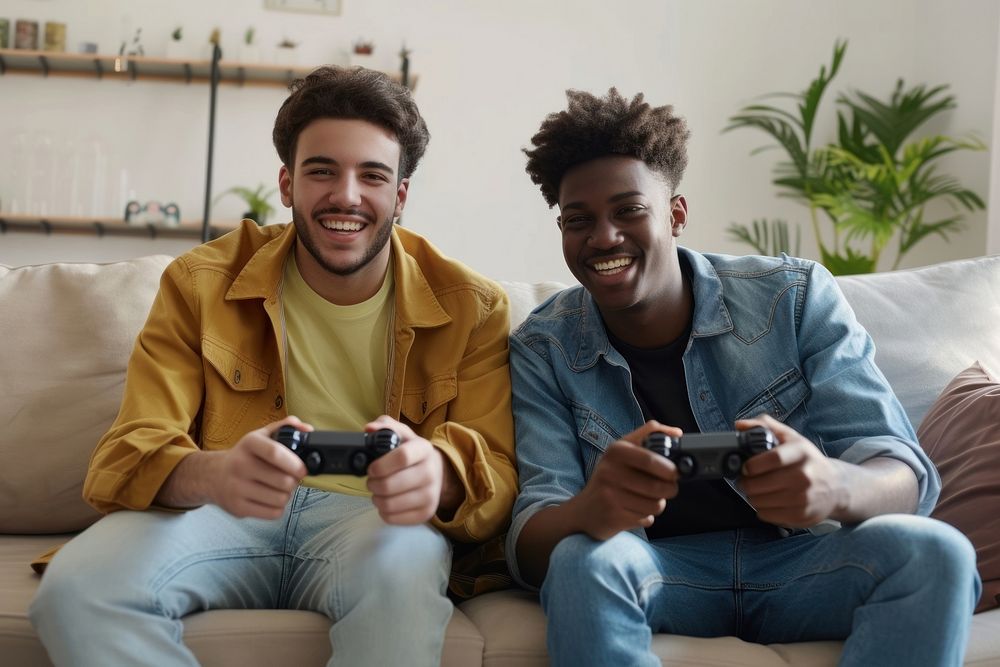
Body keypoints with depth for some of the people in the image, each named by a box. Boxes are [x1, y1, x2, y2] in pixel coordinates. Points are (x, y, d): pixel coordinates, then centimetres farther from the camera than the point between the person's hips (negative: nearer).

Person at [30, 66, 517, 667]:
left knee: (400, 574, -38)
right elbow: (129, 456, -4)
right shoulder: (202, 285, 4)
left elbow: (496, 476, -4)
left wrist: (438, 471, -32)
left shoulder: (472, 308, 3)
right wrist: (215, 474, -31)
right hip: (222, 515, 3)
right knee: (76, 588, -27)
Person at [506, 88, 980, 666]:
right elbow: (531, 543, -14)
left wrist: (835, 487, -39)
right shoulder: (541, 351, -5)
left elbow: (902, 472, -12)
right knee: (584, 562, -34)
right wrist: (591, 509, -40)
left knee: (932, 552, -28)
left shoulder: (795, 298, -5)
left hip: (799, 563, 1)